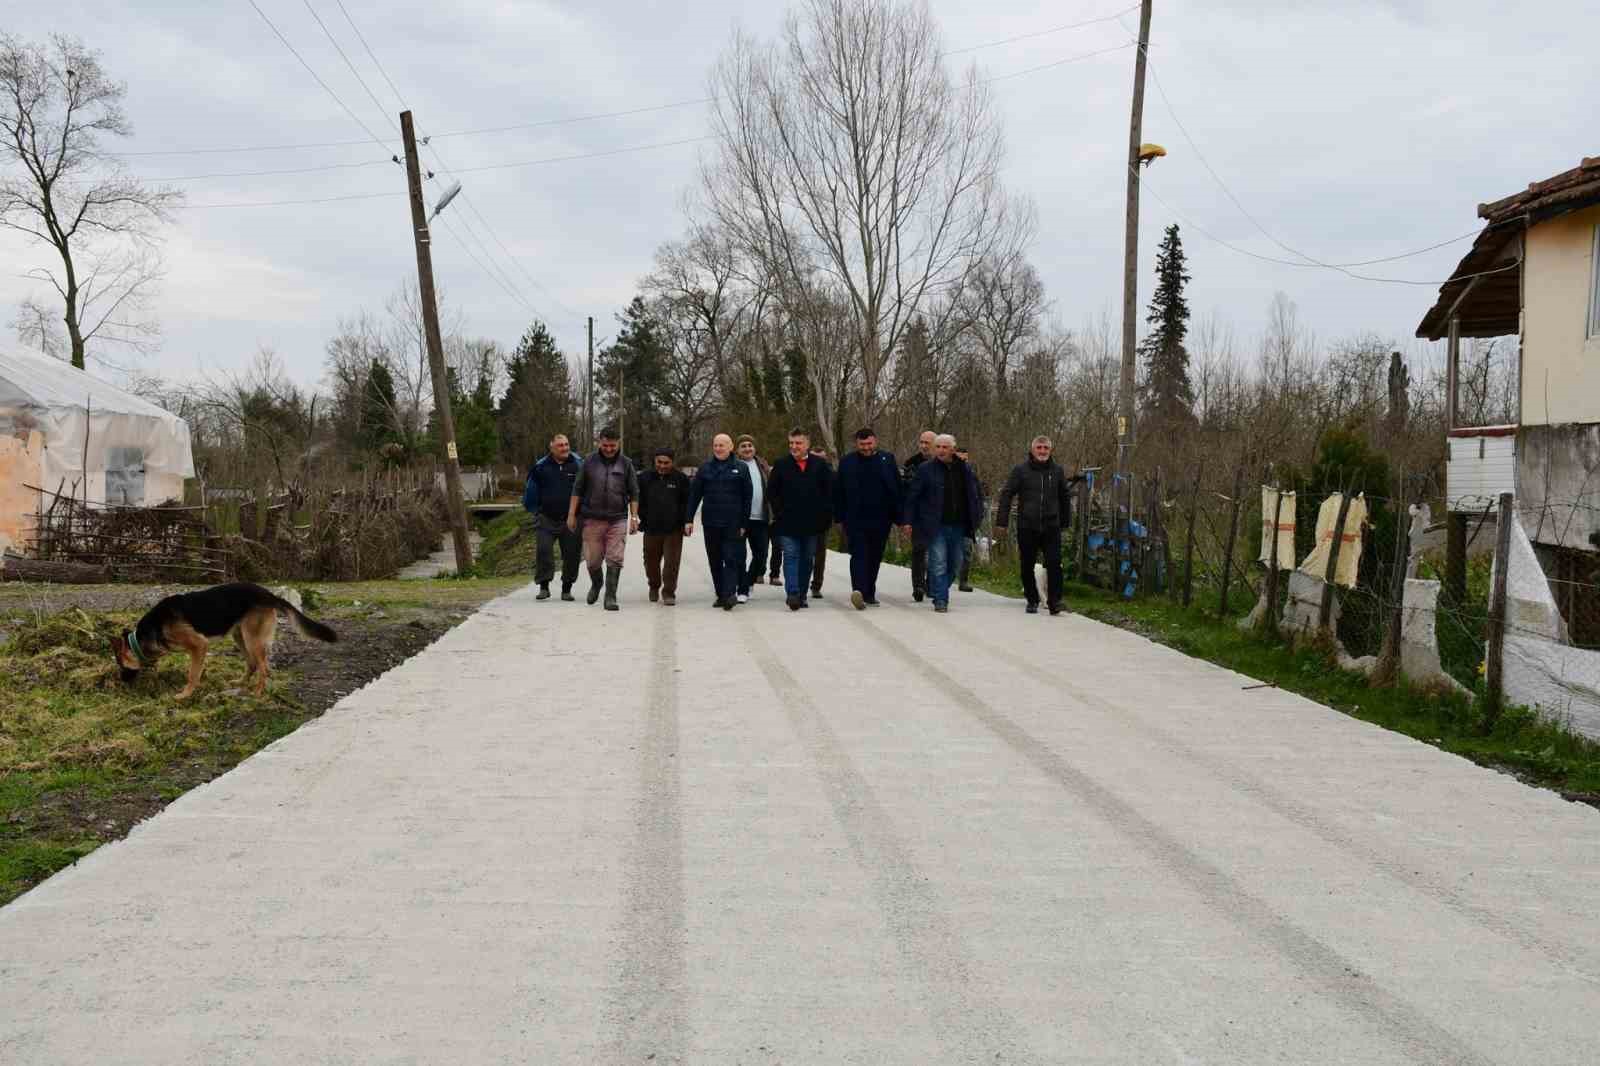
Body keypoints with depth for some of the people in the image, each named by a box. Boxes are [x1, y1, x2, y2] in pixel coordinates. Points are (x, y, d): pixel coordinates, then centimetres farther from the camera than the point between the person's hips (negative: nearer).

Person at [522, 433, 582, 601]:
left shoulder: (578, 465, 1)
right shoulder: (540, 467, 1)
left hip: (570, 520, 0)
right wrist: (535, 511, 12)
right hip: (546, 519, 0)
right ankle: (543, 586, 1)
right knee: (543, 551, -10)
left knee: (571, 554, 3)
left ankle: (567, 589, 15)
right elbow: (530, 492, 13)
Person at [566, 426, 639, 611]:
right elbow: (577, 490, 7)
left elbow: (634, 493, 7)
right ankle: (596, 584, 34)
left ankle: (610, 597, 1)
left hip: (618, 520, 0)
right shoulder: (589, 462, 4)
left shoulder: (625, 464, 5)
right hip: (593, 519, 1)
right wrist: (572, 514, 2)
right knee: (593, 560, 5)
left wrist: (634, 517, -1)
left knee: (614, 560, -6)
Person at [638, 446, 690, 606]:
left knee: (672, 562, -6)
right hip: (651, 528, 2)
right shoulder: (645, 478, 2)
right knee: (651, 561, 13)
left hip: (674, 529, -2)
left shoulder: (680, 478, 0)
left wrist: (686, 522, -4)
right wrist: (642, 520, 3)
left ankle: (669, 593, 4)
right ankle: (654, 587, 37)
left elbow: (687, 502, 4)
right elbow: (639, 501, 10)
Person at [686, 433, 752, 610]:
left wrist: (744, 523, -1)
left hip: (732, 523, -3)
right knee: (715, 561, 8)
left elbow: (747, 497, 4)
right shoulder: (705, 468, 8)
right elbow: (694, 494, 8)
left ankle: (730, 594, -17)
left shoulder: (740, 469, 3)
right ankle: (721, 595, 16)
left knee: (731, 559, -10)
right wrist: (689, 519, 2)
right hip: (710, 523, 3)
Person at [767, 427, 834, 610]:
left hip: (812, 522, 2)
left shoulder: (820, 464, 3)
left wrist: (825, 515, -1)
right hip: (788, 523, -2)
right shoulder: (782, 465, 3)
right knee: (791, 556, -10)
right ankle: (792, 593, -19)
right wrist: (779, 512, -2)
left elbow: (831, 491, 5)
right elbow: (772, 490, 6)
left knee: (807, 559, 8)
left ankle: (801, 595, 16)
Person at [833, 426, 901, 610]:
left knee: (875, 557, 10)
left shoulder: (887, 460, 6)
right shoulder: (847, 462, 3)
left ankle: (869, 593, 21)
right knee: (859, 554, -13)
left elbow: (897, 490, 6)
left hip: (881, 520, 2)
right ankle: (858, 590, -26)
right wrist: (840, 519, 2)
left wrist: (898, 517, 1)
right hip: (855, 519, -2)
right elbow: (838, 493, 5)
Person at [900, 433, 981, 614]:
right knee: (938, 565, -7)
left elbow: (973, 496, 15)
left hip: (958, 526, 4)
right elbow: (912, 496, 0)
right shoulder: (926, 470, -2)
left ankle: (936, 591, 31)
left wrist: (974, 521, 8)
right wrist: (908, 522, -5)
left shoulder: (965, 470, 8)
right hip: (936, 527, -4)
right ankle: (940, 600, 0)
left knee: (955, 565, 13)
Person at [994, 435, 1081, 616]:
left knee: (1054, 564, -9)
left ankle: (1054, 601, -4)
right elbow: (1006, 495, -1)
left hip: (1051, 527, 1)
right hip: (1026, 527, -1)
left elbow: (1065, 497, 17)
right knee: (1027, 566, 7)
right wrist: (1001, 521, -7)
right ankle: (1032, 601, 21)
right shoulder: (1020, 470, -1)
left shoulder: (1057, 470, 7)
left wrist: (1066, 521, 18)